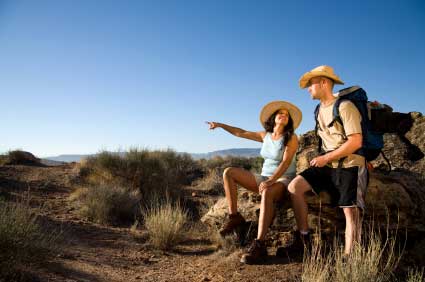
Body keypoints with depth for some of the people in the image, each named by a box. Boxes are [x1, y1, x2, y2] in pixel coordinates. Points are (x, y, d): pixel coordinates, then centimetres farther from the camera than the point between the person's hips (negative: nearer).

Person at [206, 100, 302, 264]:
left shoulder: (291, 138, -7)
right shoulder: (265, 135, 10)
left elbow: (286, 162, -19)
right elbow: (241, 133, 18)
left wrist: (270, 181, -31)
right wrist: (220, 125, 20)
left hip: (283, 180, -6)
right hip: (265, 179, 6)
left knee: (267, 193, -42)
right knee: (229, 172, -6)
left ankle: (259, 245, -45)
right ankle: (234, 216, -9)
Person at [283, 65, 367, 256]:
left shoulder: (344, 107, -13)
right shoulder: (320, 109, 13)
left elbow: (356, 142, -20)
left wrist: (326, 158, -17)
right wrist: (323, 159, 9)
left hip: (348, 166, -7)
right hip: (327, 165, 7)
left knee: (350, 212, -6)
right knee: (294, 187, -8)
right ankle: (303, 238, -1)